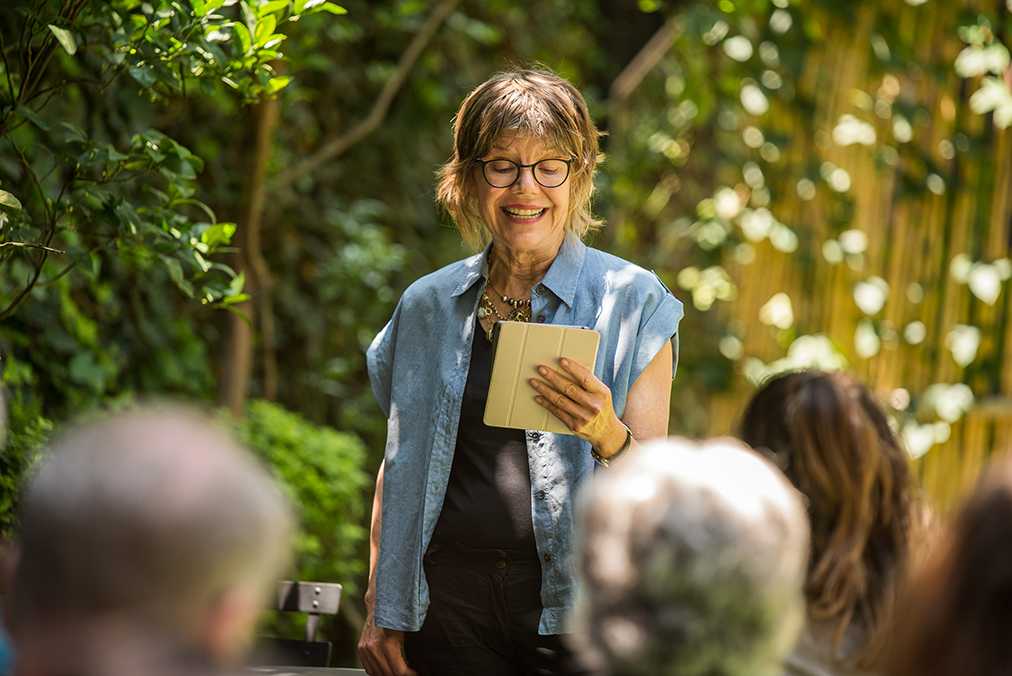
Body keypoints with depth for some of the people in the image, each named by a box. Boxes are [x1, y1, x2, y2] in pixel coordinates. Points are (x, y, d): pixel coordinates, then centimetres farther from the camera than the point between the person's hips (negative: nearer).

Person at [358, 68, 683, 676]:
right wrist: (379, 613, 12)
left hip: (575, 604, -2)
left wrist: (608, 437, -23)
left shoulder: (630, 302, 1)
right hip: (449, 598, 2)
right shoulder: (428, 307, 10)